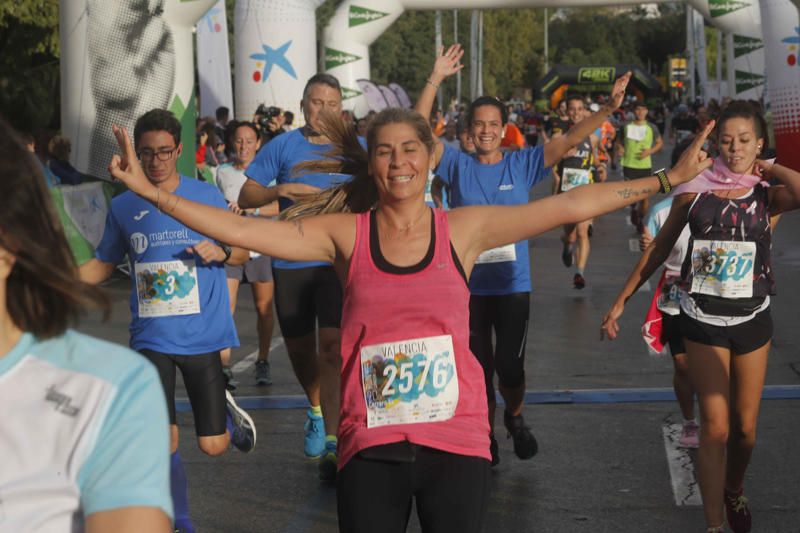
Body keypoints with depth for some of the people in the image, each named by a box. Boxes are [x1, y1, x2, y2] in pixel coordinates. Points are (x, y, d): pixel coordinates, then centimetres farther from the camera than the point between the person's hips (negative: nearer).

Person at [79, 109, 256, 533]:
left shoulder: (206, 196, -1)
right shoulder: (123, 206, 4)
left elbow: (243, 252, 6)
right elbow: (103, 265, 15)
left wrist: (220, 252, -17)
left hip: (203, 336, -1)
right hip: (152, 338, 1)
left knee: (213, 446, 1)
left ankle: (226, 411, 38)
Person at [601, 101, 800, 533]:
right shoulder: (695, 190, -4)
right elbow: (659, 248, 5)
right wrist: (621, 300, 7)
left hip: (752, 319, 1)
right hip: (704, 319, -1)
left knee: (745, 428, 12)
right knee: (716, 428, -7)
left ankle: (734, 491, 41)